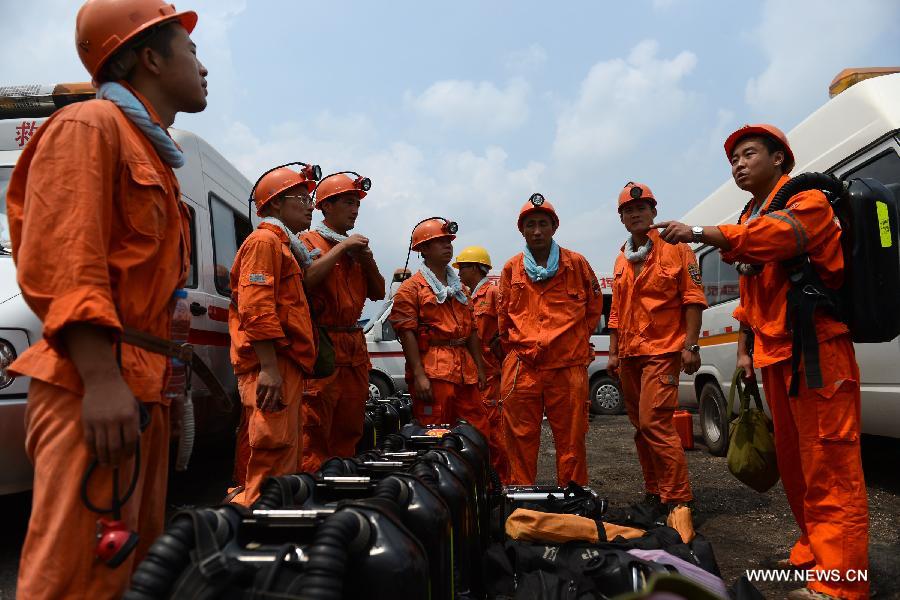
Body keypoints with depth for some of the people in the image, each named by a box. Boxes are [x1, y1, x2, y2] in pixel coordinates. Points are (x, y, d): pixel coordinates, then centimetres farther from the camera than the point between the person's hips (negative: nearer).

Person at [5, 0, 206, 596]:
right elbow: (59, 260, -16)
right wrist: (101, 378, -24)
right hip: (95, 388, -9)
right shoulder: (91, 124, -5)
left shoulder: (152, 152, 22)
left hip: (143, 388, 9)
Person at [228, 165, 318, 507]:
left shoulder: (285, 245, 25)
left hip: (285, 364, 10)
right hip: (272, 364, -10)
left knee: (287, 447, 14)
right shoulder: (264, 240, -7)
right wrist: (269, 368, -25)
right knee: (274, 448, -12)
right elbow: (255, 308, -19)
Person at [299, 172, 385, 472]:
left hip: (355, 349, 8)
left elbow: (378, 292, 17)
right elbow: (306, 278, -21)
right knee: (314, 429, -8)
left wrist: (367, 259, 2)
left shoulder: (355, 248, 21)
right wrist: (341, 248, -14)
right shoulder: (309, 242, -1)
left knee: (349, 429, 13)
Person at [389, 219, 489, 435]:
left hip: (465, 370, 7)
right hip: (432, 372, -7)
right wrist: (418, 374, -18)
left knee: (478, 433, 10)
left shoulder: (459, 288, 21)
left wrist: (479, 367, 17)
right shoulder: (411, 288, -2)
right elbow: (407, 334, -11)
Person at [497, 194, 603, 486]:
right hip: (521, 365, 1)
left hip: (568, 365, -1)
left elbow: (594, 306, 15)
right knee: (520, 438, 4)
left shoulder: (576, 264, 6)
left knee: (571, 439, 4)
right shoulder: (511, 268, 11)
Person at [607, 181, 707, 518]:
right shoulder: (621, 261, 17)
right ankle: (654, 492, 21)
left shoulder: (674, 249, -2)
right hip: (629, 355, 7)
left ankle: (678, 498, -6)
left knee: (654, 422, -15)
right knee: (641, 426, 10)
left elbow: (692, 298, -6)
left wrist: (690, 345, -14)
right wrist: (613, 352, 14)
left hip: (662, 351, -7)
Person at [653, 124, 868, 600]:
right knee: (793, 461, 13)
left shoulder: (806, 201, -4)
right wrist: (745, 348, 15)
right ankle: (814, 553, 25)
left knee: (828, 467, -9)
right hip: (773, 355, 9)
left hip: (815, 350, -9)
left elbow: (782, 234, -28)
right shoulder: (750, 219, 21)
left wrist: (700, 233, -36)